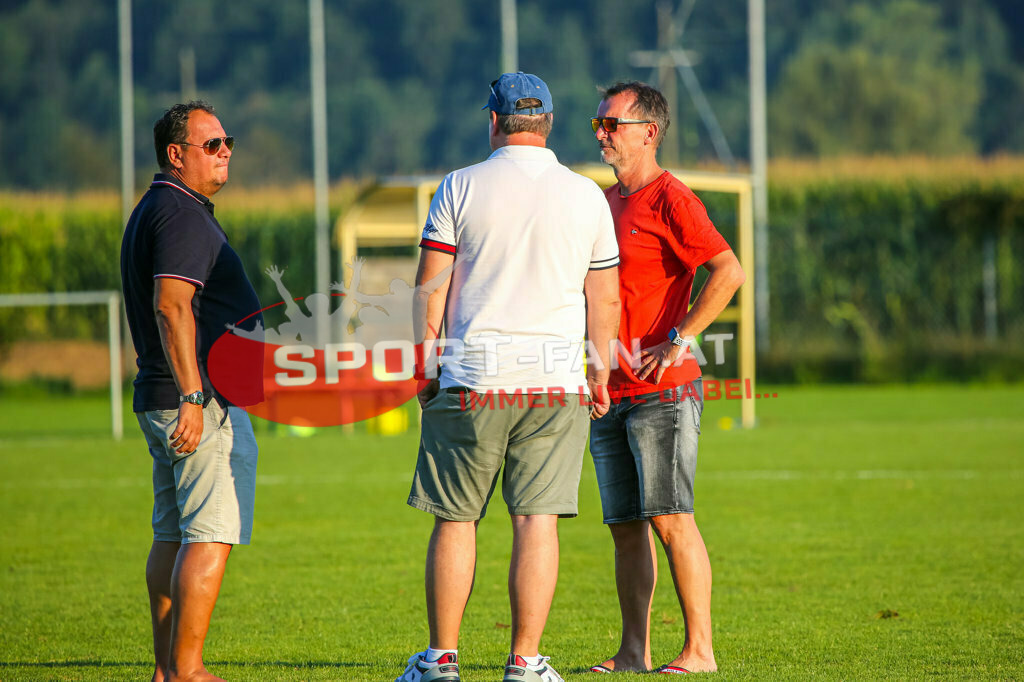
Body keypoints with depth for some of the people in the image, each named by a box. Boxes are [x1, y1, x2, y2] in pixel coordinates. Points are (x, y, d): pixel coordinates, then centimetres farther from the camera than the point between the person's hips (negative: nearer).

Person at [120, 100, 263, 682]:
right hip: (205, 403, -11)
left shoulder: (152, 212, 19)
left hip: (160, 399, 11)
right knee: (211, 537, -10)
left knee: (173, 536, 12)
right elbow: (171, 308, -24)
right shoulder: (183, 216, -14)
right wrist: (192, 399, -27)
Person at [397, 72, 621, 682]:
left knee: (456, 518, 6)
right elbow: (605, 298, 8)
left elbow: (430, 288, 0)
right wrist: (600, 370, 18)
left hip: (472, 379, -1)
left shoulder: (461, 187, 0)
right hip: (555, 380, 1)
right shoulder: (586, 196, 5)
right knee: (537, 520, 0)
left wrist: (425, 365, 8)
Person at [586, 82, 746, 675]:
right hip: (613, 392, 8)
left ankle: (700, 649, -8)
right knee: (625, 526, 7)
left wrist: (678, 341, -21)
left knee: (669, 518, -10)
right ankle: (634, 652, 10)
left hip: (663, 390, -8)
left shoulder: (670, 199, -9)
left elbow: (729, 271, -20)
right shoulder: (607, 202, 18)